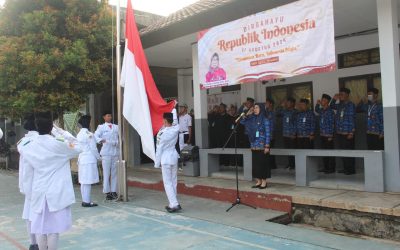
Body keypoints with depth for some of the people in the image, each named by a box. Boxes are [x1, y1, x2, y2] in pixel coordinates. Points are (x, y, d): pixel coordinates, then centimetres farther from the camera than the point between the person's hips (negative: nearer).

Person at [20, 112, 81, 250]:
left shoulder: (28, 148, 1)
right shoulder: (58, 145, -11)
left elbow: (28, 174, 7)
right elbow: (77, 150, 7)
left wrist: (30, 192, 18)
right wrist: (70, 145, 28)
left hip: (38, 193, 4)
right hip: (56, 193, -3)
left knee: (39, 227, 11)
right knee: (53, 228, 4)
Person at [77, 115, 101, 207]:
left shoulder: (79, 134, 10)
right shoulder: (89, 134, -13)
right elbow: (93, 148, -11)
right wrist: (98, 157, 3)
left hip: (81, 159, 8)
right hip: (89, 160, -8)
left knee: (83, 181, 12)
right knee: (88, 182, -3)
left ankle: (84, 200, 19)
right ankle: (87, 201, 1)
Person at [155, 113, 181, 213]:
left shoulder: (162, 133, -15)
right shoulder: (176, 129, -3)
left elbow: (159, 149, -11)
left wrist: (157, 163, -2)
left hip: (165, 159, -6)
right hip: (174, 156, 6)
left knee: (167, 183, -1)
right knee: (174, 181, 12)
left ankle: (174, 204, -8)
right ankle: (173, 203, 20)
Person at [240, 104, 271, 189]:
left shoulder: (265, 120, -7)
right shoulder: (252, 119, 8)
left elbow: (268, 134, -9)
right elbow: (242, 122, 13)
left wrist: (267, 146, -14)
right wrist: (247, 114, 2)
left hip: (262, 146, -5)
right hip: (254, 145, 5)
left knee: (262, 163, 0)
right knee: (255, 163, 8)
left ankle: (264, 182, 10)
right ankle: (258, 181, 17)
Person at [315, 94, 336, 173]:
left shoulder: (330, 111, -11)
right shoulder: (321, 110, 10)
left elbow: (332, 124, -12)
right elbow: (316, 110, 35)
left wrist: (330, 136, -14)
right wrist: (317, 104, 15)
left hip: (328, 135, -7)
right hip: (322, 135, 7)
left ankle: (331, 168, 4)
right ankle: (326, 167, 20)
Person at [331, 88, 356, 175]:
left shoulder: (351, 105, -7)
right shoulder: (339, 105, 11)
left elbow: (352, 119, -11)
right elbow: (332, 106, 31)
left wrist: (351, 133, -15)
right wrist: (334, 99, 12)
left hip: (348, 134, -7)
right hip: (339, 133, 7)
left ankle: (351, 169, 7)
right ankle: (345, 168, 21)